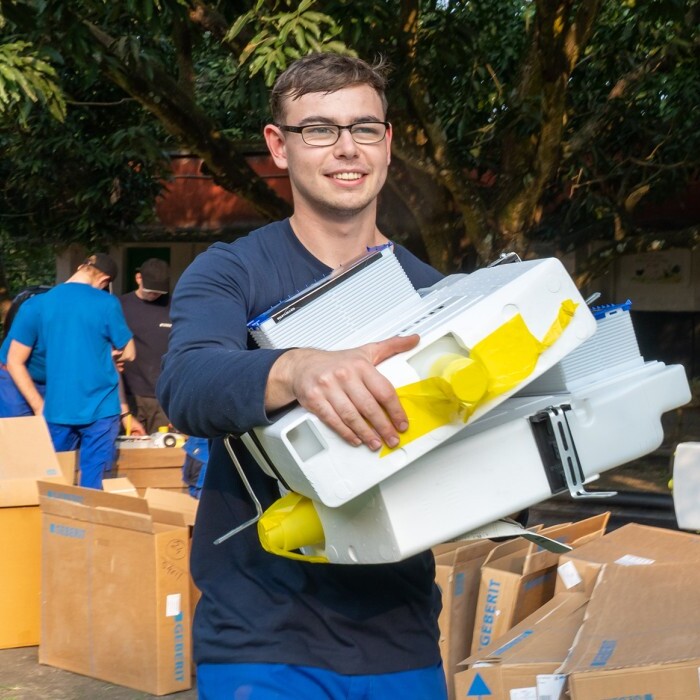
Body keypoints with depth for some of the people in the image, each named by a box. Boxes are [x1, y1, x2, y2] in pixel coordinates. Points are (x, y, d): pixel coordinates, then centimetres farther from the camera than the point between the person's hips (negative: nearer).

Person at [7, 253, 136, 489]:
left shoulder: (41, 303, 4)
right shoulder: (107, 304, -6)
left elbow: (14, 361, 4)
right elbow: (128, 353, 6)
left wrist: (39, 406, 5)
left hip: (57, 410, 3)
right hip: (99, 408, -3)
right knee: (92, 485, 1)